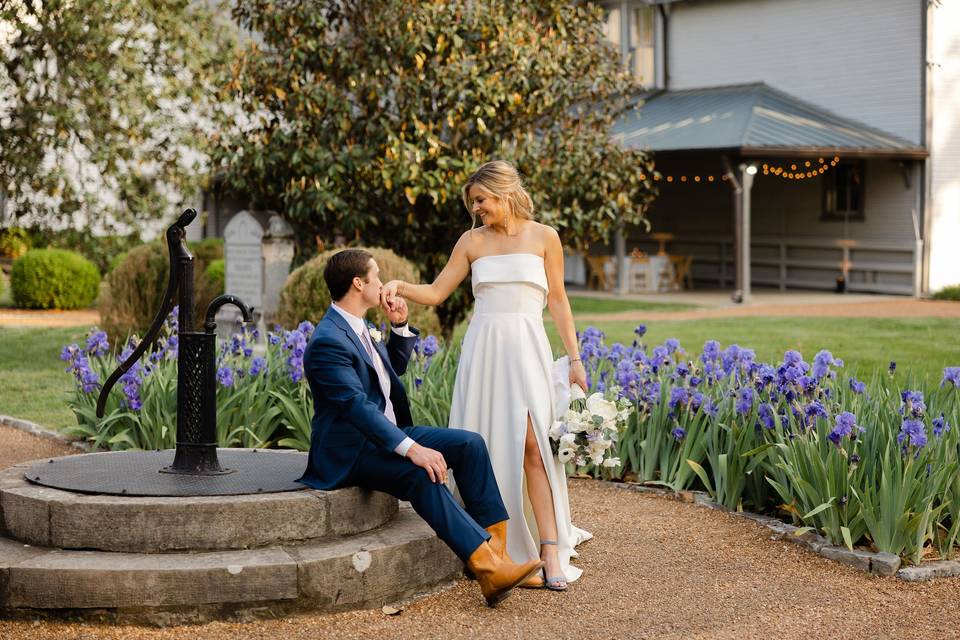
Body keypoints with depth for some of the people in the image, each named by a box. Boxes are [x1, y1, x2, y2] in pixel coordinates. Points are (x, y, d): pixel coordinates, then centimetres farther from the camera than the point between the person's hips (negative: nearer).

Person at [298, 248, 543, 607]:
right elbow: (357, 406, -29)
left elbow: (395, 368, 27)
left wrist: (399, 327, 10)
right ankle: (487, 569, -34)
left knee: (469, 443, -5)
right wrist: (411, 449, -36)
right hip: (350, 451, -10)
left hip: (385, 434, 10)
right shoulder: (328, 341, -19)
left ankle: (493, 546, -11)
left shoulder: (356, 327, 12)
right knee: (423, 474, -33)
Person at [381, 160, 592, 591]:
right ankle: (497, 551, 9)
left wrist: (574, 358, 5)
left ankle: (551, 555, -13)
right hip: (483, 349, 2)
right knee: (486, 447, 0)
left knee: (532, 445, -13)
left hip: (526, 349, -2)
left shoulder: (543, 237, 6)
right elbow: (437, 292, 10)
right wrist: (399, 287, -8)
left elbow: (558, 301, 8)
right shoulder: (472, 241, 10)